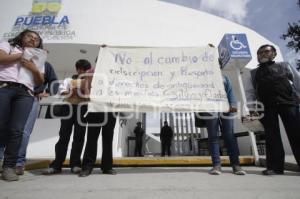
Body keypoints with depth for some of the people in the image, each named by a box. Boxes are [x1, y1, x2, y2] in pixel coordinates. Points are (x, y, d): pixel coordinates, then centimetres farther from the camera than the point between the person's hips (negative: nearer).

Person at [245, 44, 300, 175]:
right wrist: (251, 108, 0)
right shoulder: (253, 73, 19)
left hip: (288, 102, 0)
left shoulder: (284, 66, 19)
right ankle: (275, 166, 1)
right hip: (266, 106, 1)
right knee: (272, 136, -2)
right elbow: (250, 92, 12)